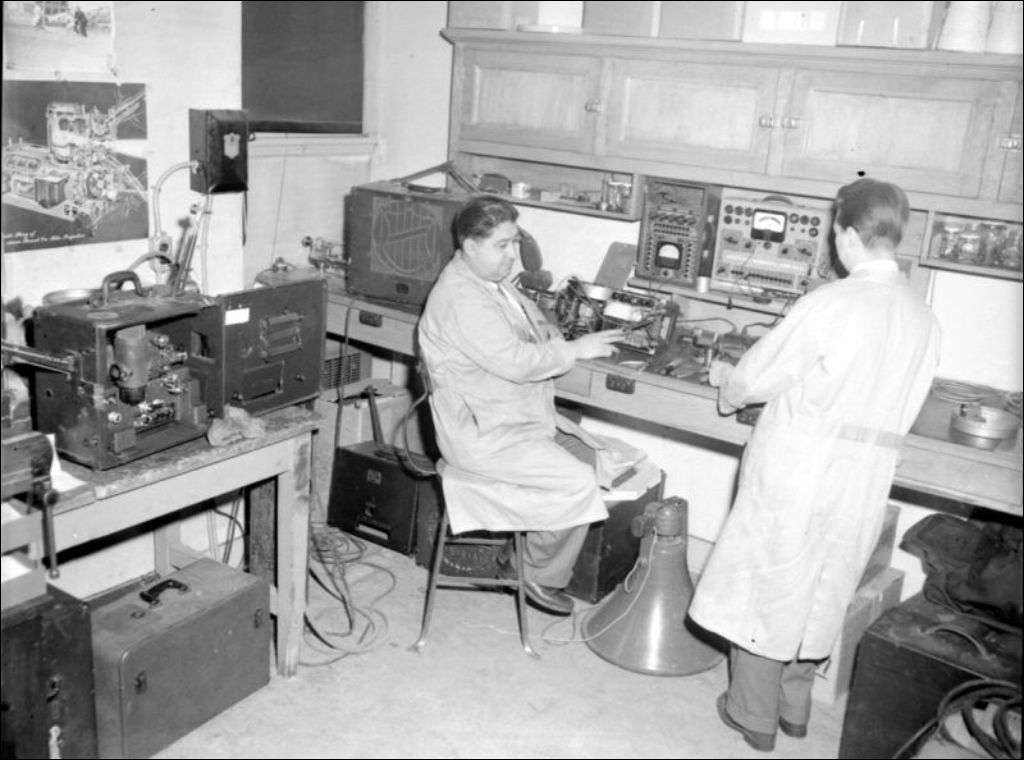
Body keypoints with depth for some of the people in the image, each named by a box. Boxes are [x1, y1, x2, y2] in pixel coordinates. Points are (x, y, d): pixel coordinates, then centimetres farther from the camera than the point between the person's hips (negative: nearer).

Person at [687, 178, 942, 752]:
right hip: (868, 477, 6)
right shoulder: (924, 318, 1)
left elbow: (758, 378, -9)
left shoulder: (831, 303, -17)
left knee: (768, 584, 10)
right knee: (823, 591, 20)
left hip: (799, 465, -6)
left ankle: (754, 716, 23)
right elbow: (903, 408, 10)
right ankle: (795, 707, 36)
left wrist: (725, 380, 13)